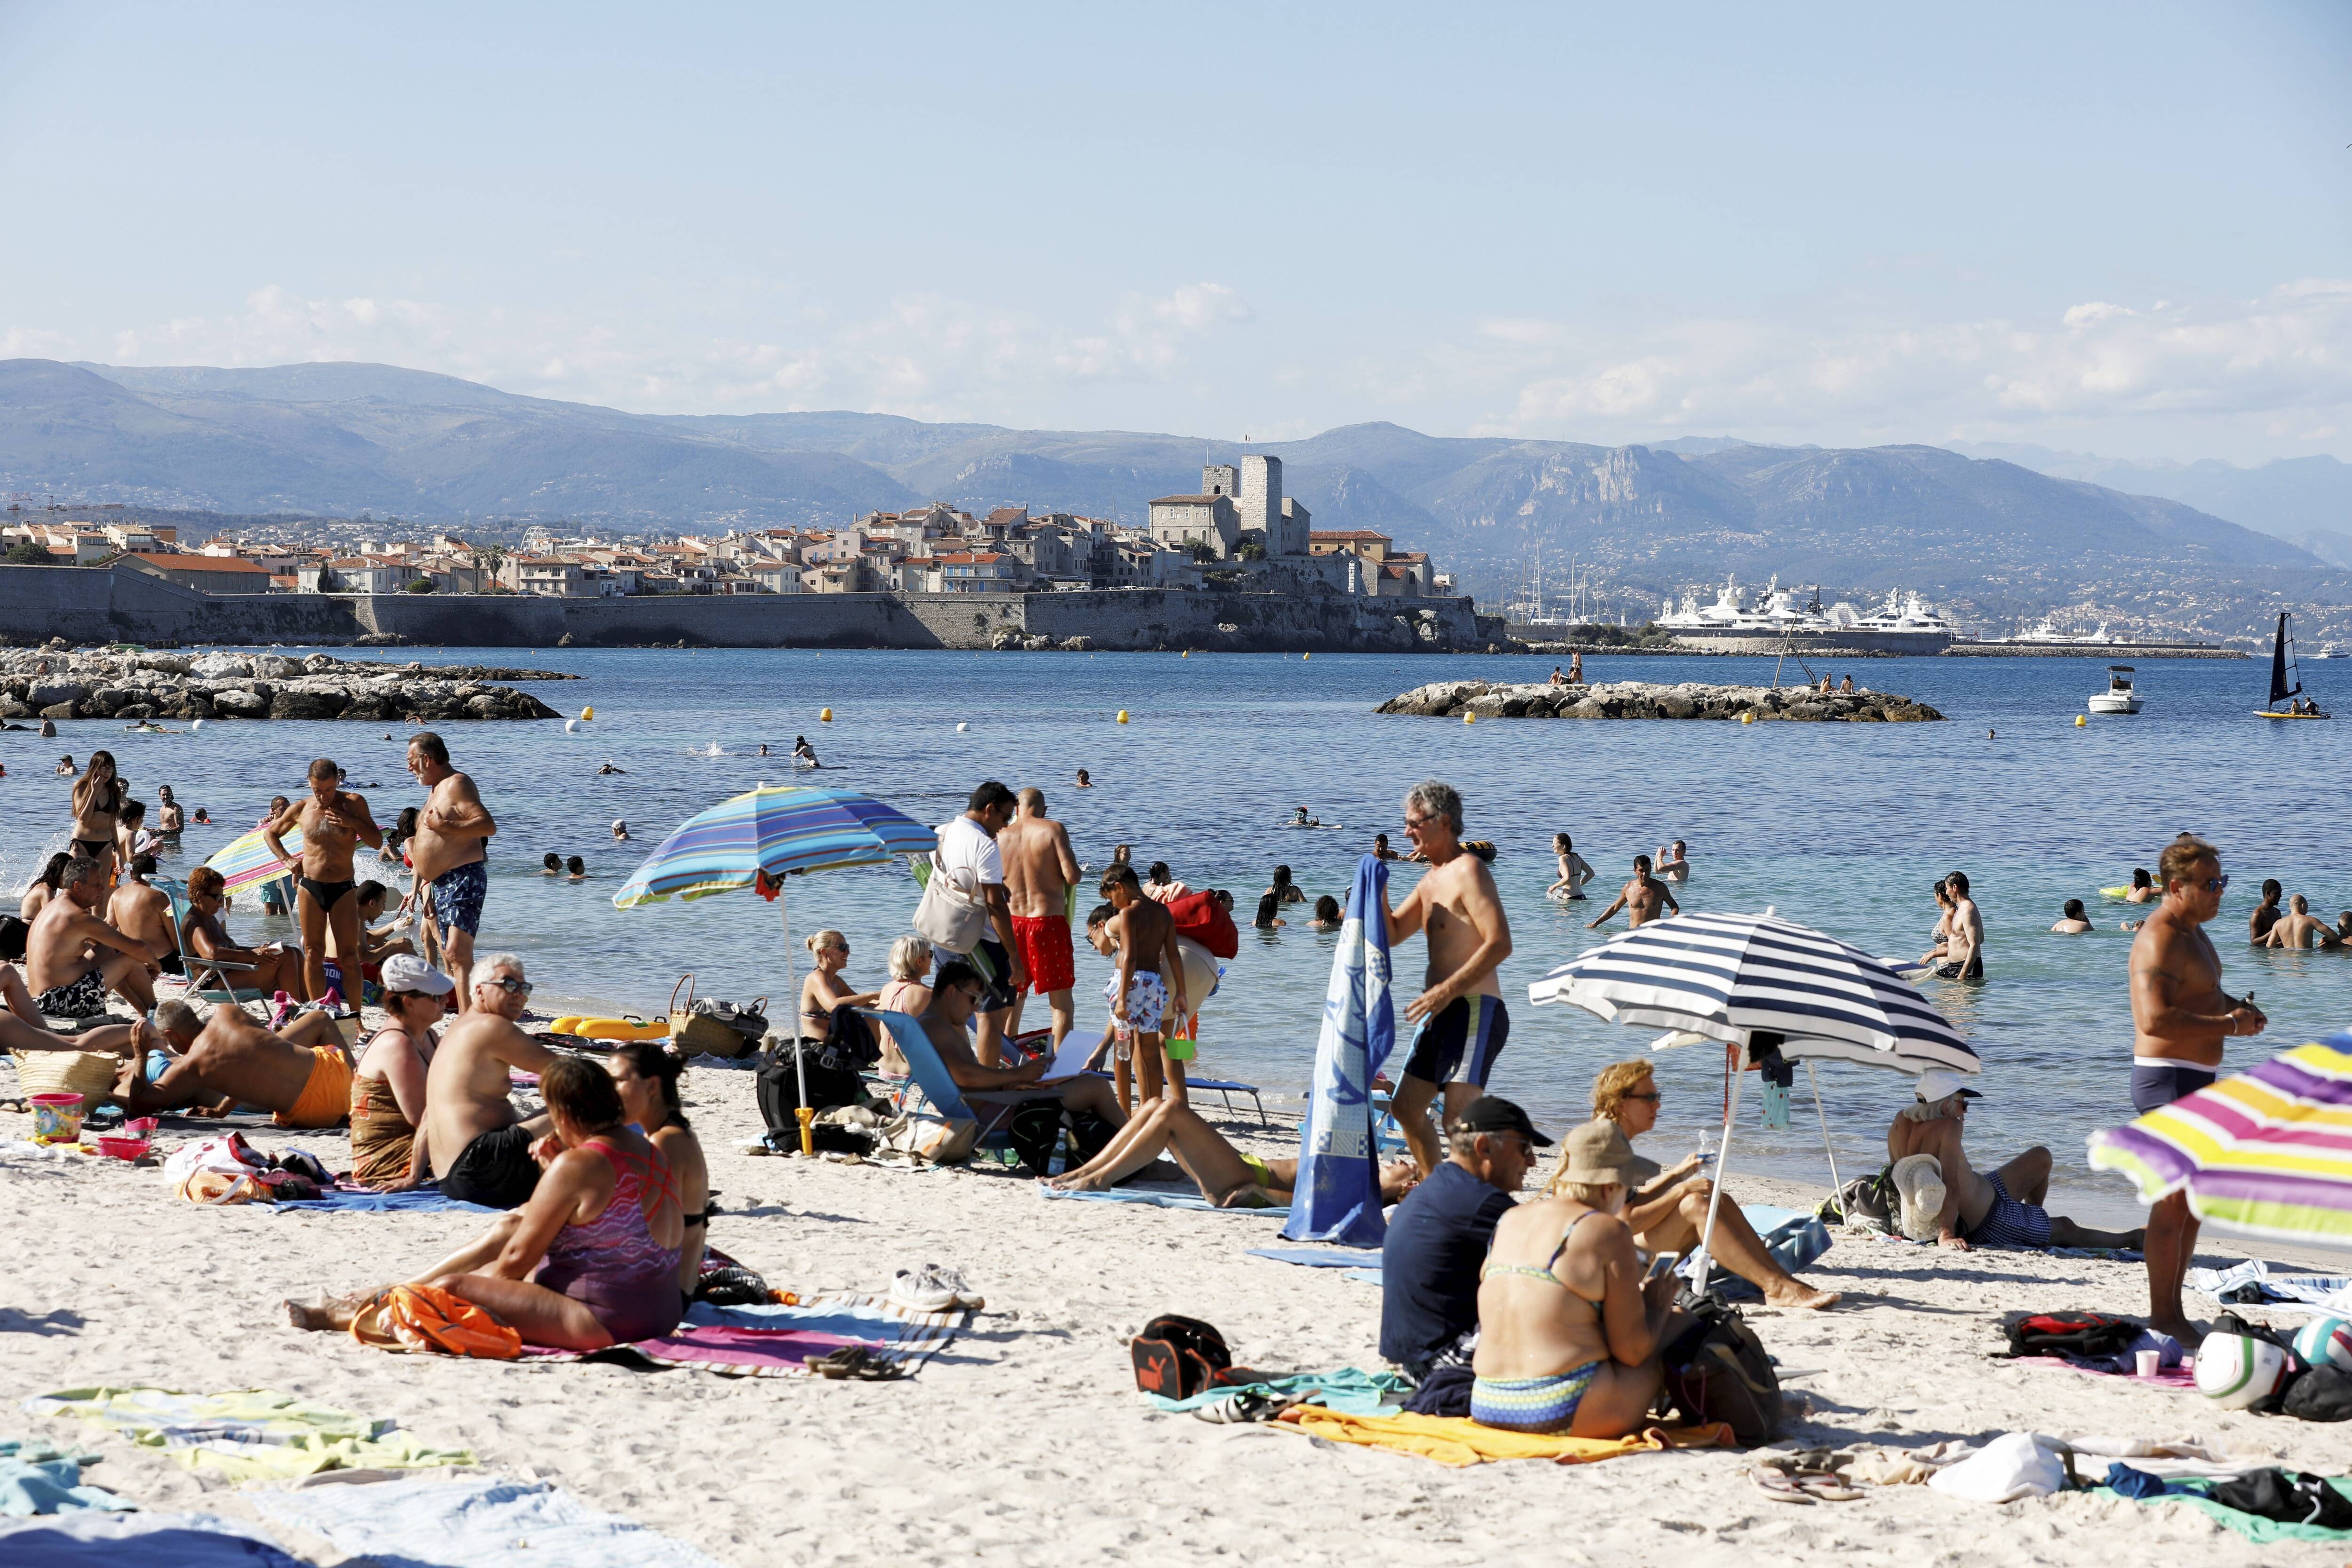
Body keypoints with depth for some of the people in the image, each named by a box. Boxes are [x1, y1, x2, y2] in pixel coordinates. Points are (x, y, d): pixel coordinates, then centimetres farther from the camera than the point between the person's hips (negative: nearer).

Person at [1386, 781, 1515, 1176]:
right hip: (1442, 1012, 10)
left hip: (1475, 1010, -10)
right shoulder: (1431, 881, 18)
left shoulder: (1467, 870, -12)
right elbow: (1392, 934, 24)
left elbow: (1499, 943, -21)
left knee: (1458, 1117, -20)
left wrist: (1447, 990, -24)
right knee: (1406, 1107, 16)